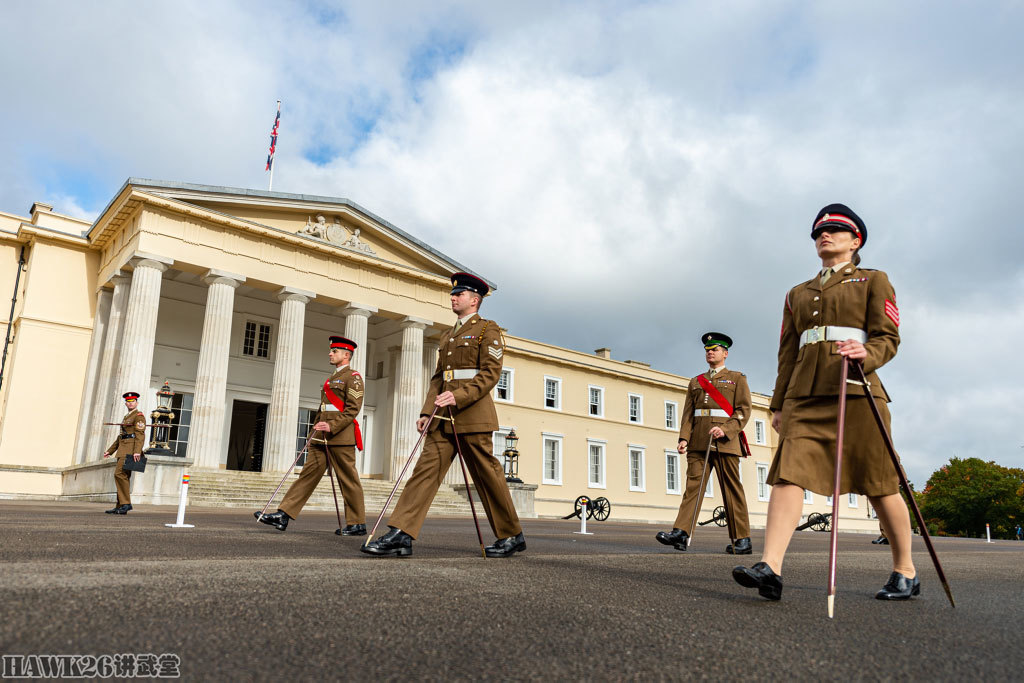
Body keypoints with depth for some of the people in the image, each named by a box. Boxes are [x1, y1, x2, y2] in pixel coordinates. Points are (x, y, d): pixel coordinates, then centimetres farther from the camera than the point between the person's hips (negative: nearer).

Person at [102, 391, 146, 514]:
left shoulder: (139, 416, -5)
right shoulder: (126, 417, 25)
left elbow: (140, 435, -16)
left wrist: (137, 451, -27)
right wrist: (110, 450, 24)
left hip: (130, 450, -9)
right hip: (123, 450, 9)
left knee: (119, 473, -18)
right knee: (124, 476, 8)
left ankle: (126, 503, -16)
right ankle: (120, 507, 9)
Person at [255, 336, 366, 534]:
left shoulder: (353, 378, -4)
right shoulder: (331, 379, 24)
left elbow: (353, 408, -14)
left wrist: (332, 426, -22)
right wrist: (314, 432, 19)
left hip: (340, 437, -8)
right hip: (322, 438, 9)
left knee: (348, 480, -3)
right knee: (308, 474, 3)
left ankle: (357, 524, 6)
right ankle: (284, 515, 1)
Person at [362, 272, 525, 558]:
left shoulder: (487, 329, 0)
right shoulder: (447, 336, 23)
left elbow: (491, 373, -11)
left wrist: (459, 396, -22)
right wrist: (426, 412, 9)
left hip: (473, 413, -7)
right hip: (444, 417, 7)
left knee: (487, 475, 0)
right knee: (427, 468, -4)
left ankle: (512, 536, 15)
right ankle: (401, 534, -8)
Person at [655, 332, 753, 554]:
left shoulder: (737, 378, 10)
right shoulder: (696, 382, 21)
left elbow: (744, 410, -1)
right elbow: (688, 413, 14)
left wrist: (726, 430, -17)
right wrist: (684, 438, -1)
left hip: (725, 442, -3)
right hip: (699, 442, 4)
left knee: (732, 490, 0)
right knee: (693, 484, -7)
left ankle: (742, 540, 8)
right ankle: (681, 532, -15)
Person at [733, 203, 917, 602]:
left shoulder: (873, 281, 12)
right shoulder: (797, 294, 23)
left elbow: (888, 338, 1)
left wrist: (866, 353, -22)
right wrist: (779, 403, 14)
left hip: (854, 388, -3)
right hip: (805, 393, 3)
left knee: (878, 484, 2)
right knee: (788, 472, -14)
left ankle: (906, 572, 20)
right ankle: (770, 567, -22)